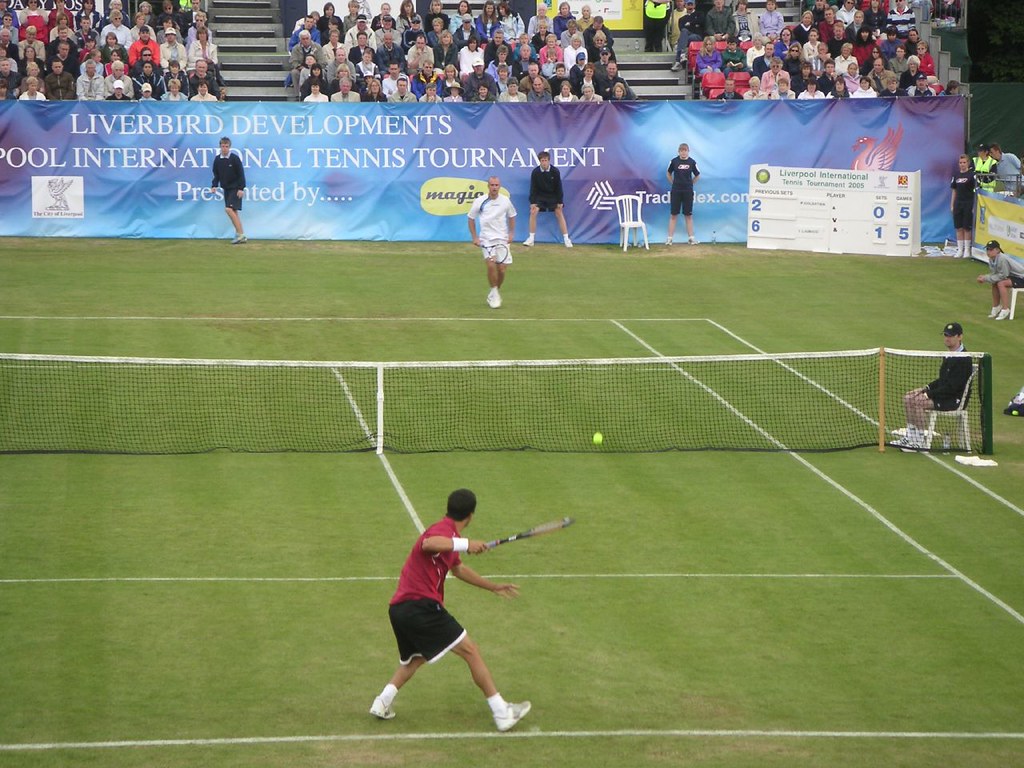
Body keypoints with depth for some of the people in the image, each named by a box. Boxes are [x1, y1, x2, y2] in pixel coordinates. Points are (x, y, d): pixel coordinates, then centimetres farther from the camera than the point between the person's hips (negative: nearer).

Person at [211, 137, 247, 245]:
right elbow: (216, 175, 12)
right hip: (226, 189, 6)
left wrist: (241, 188, -16)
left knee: (229, 209, -19)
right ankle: (240, 236, 14)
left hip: (235, 188, -6)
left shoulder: (235, 158, -12)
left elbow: (241, 174, -10)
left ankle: (240, 234, -16)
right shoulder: (217, 160, 3)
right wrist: (214, 185, -3)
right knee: (233, 212, 8)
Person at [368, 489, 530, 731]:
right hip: (421, 605, -10)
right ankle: (502, 712, -6)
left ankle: (383, 702, 15)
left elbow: (459, 569, 39)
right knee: (470, 650, -5)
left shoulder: (448, 532, 23)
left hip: (400, 609, 10)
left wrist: (493, 587, 43)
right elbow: (428, 543, -35)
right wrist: (465, 544, -33)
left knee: (413, 659, 30)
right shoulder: (445, 530, -9)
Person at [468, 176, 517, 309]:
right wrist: (474, 237, -2)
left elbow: (512, 216, 15)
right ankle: (494, 293, -6)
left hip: (502, 239, 2)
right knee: (491, 264, -20)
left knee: (501, 269, -1)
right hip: (486, 239, -2)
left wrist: (511, 234, 5)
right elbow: (471, 219, 5)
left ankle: (496, 292, 20)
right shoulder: (480, 201, -4)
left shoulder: (505, 201, 0)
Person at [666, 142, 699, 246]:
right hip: (676, 191, 0)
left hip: (688, 191, 0)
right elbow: (668, 173, 11)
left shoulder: (692, 162, -3)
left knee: (688, 215, 5)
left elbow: (697, 175, 11)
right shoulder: (674, 161, -3)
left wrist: (690, 184, 7)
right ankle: (669, 238, 4)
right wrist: (674, 183, 7)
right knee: (673, 214, 2)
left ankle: (691, 237, 10)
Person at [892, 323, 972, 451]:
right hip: (943, 394, 10)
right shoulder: (949, 356, 13)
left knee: (918, 401, -26)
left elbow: (952, 387, -24)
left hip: (955, 399, -10)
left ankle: (919, 443, -21)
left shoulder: (963, 359, -19)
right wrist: (926, 388, 5)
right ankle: (910, 436, 2)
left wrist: (929, 394, -21)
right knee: (908, 398, 1)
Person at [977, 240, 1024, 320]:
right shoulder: (991, 260, 0)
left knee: (1001, 283, -26)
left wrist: (986, 278, -23)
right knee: (994, 283, 4)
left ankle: (1005, 310, -21)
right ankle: (996, 307, 19)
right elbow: (994, 274, 2)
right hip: (1013, 276, 10)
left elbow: (1002, 276, -26)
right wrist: (984, 278, -17)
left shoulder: (1002, 259, -29)